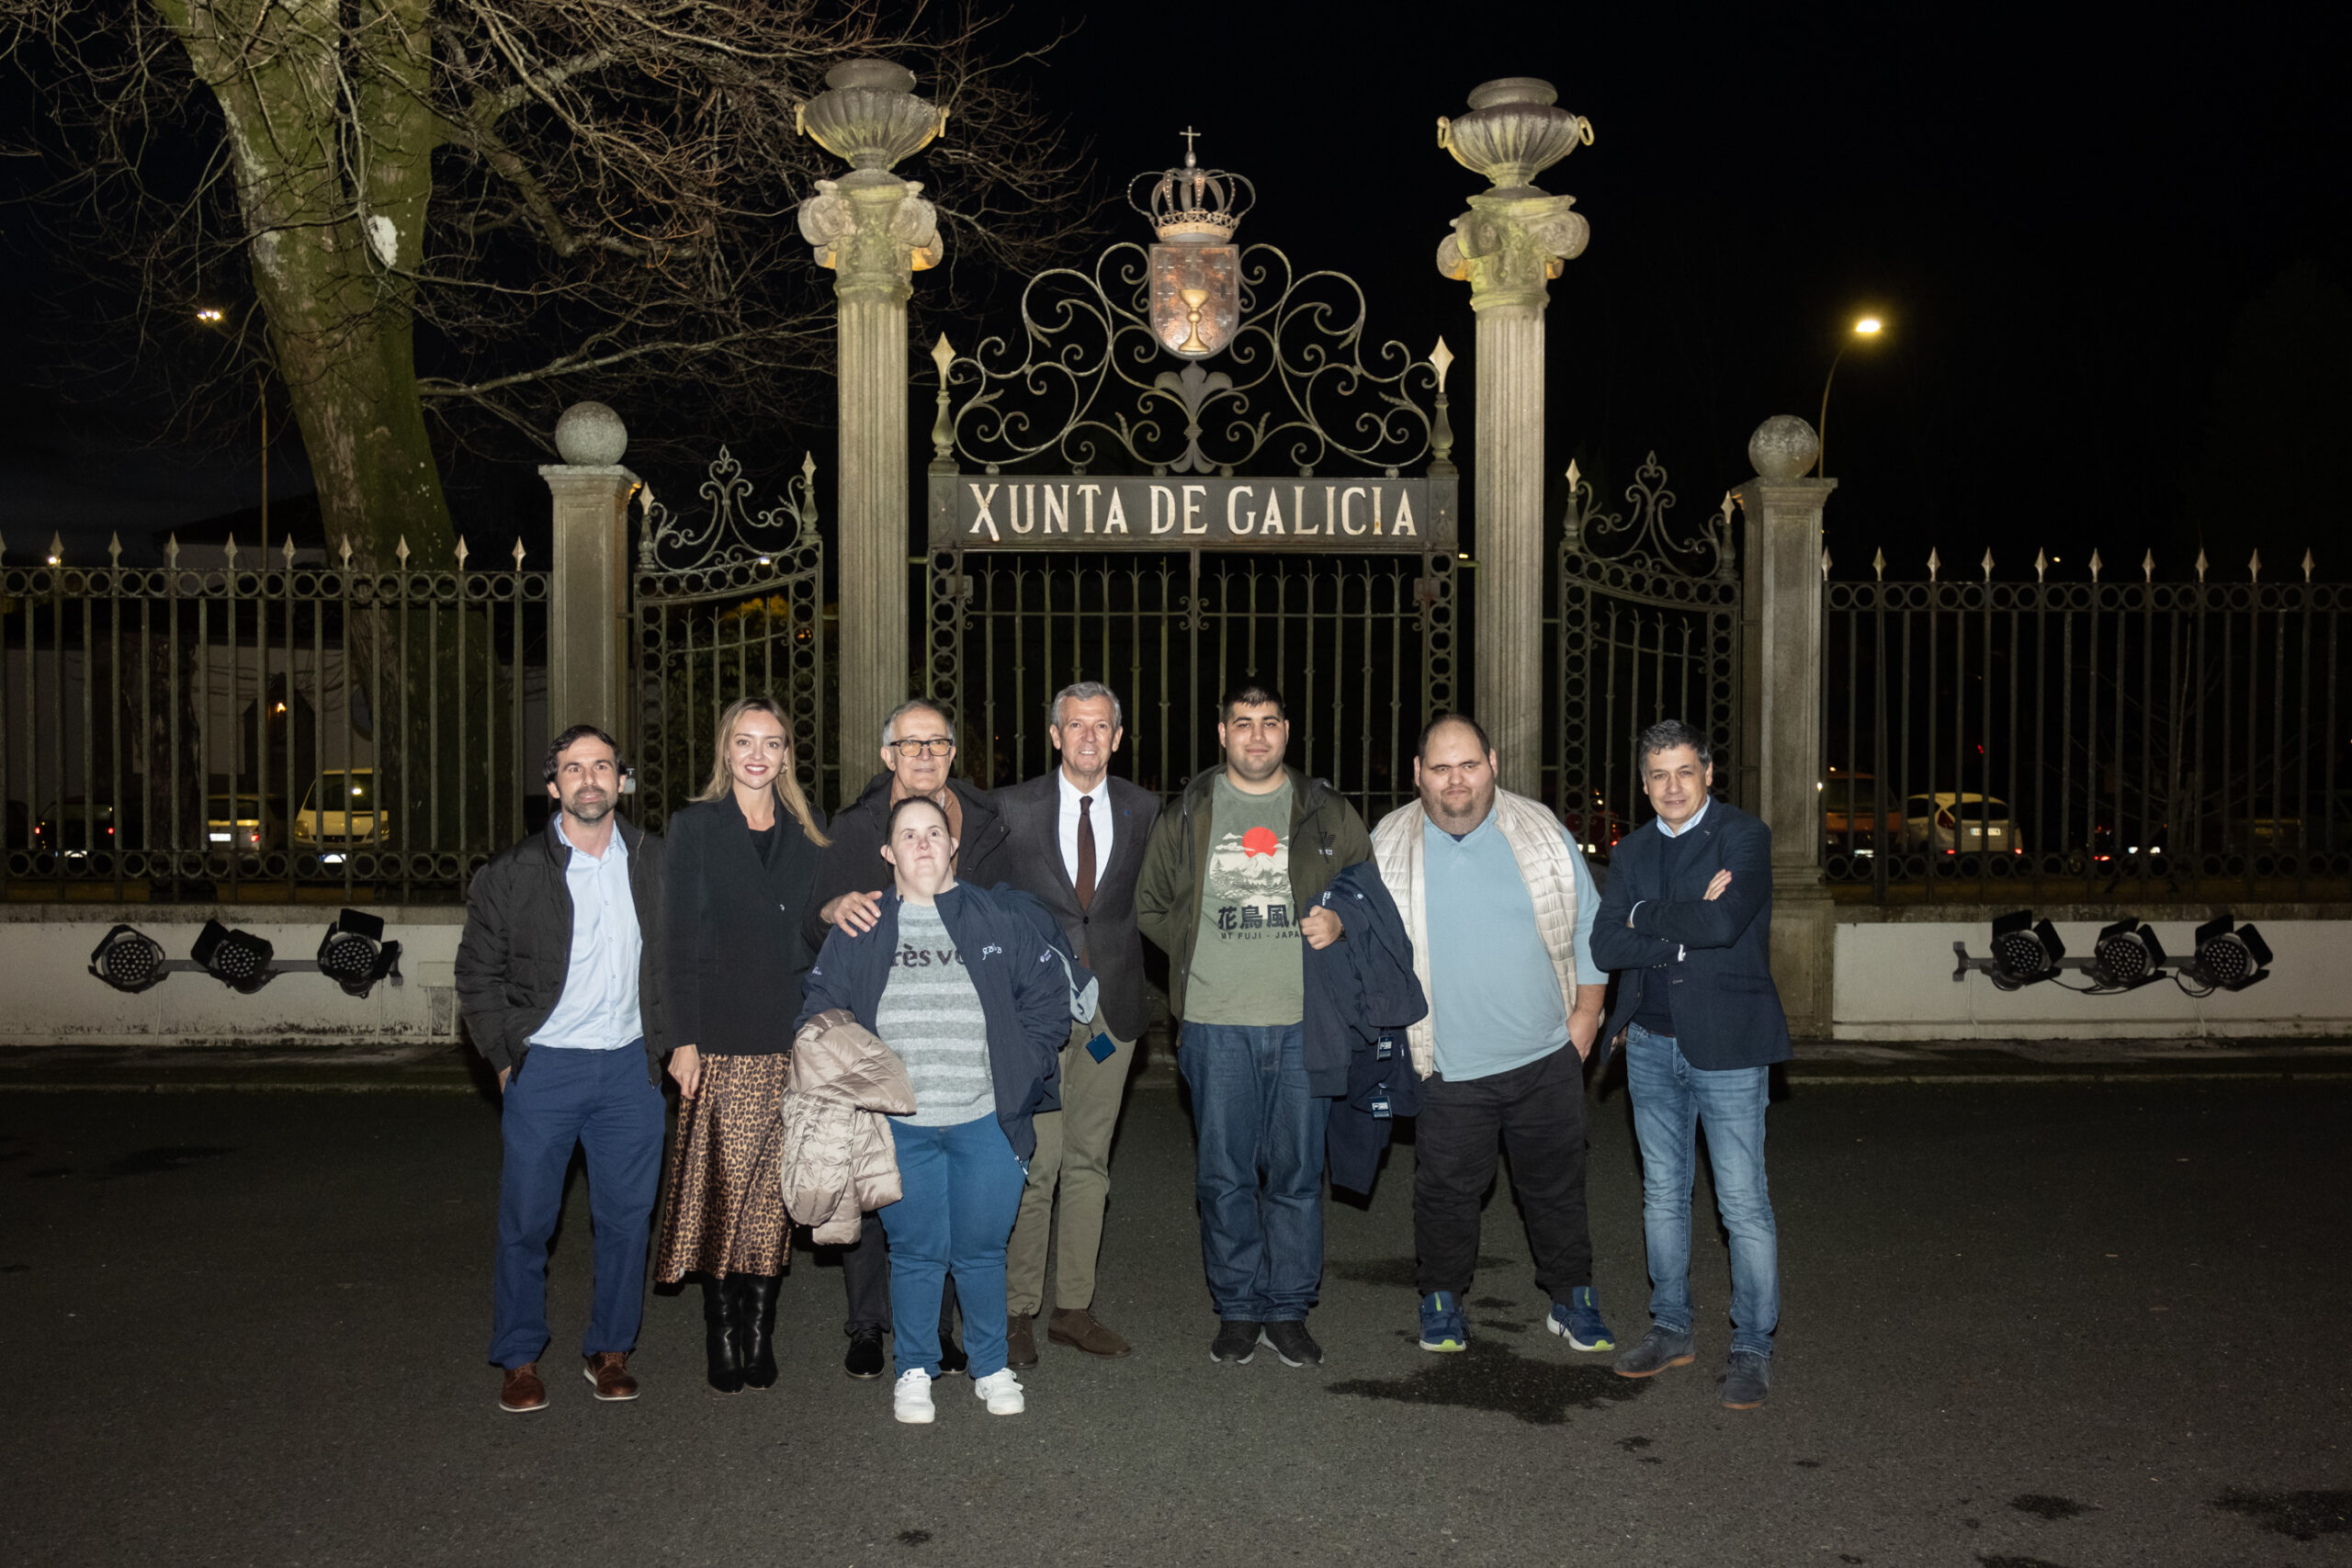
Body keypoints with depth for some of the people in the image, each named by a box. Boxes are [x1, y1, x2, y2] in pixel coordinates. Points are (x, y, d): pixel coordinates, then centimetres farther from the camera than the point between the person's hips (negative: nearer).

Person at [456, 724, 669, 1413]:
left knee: (626, 1216, 7)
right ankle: (520, 1359, 18)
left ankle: (610, 1349, 22)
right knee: (526, 1221, 4)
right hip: (543, 1068, -2)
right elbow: (478, 972, 4)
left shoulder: (655, 862, 5)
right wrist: (506, 1056, -1)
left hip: (630, 1068, 2)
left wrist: (665, 1042, 6)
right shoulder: (512, 874, -1)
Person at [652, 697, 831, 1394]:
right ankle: (722, 1337, 4)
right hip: (723, 1038, -3)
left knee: (775, 1186, 2)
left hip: (792, 1037, 3)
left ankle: (760, 1332, 10)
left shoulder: (806, 833, 13)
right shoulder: (696, 826, 4)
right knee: (725, 1180, -5)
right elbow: (679, 936, 0)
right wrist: (683, 1037, -7)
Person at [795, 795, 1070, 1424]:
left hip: (987, 1120, 0)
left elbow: (1048, 995, 9)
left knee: (981, 1251, 7)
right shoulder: (858, 930, 6)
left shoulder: (999, 918, 5)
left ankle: (991, 1367, 24)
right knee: (916, 1253, 5)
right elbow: (820, 1013, 10)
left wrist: (1020, 1070, 2)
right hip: (899, 1125, 0)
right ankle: (913, 1372, 21)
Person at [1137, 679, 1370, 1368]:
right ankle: (1238, 1308, 16)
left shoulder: (1329, 815, 8)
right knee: (1225, 1174, 3)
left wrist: (1340, 923, -6)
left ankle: (1288, 1310, 17)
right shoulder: (1186, 818, 8)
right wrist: (1199, 948, 4)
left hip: (1304, 1022, 0)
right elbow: (1150, 907, 16)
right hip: (1217, 1025, 0)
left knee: (1299, 1171, 5)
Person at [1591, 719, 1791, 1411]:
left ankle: (1752, 1348, 8)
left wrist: (1646, 916, -9)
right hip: (1652, 1043, 6)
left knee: (1743, 1202, -3)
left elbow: (1725, 922, -23)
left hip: (1726, 1043, -5)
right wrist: (1685, 929, -14)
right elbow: (1605, 945, -2)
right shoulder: (1631, 852, 10)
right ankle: (1671, 1328, 26)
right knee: (1663, 1195, 14)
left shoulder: (1744, 836, -6)